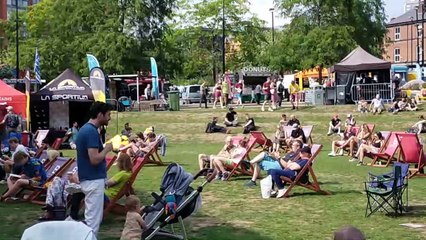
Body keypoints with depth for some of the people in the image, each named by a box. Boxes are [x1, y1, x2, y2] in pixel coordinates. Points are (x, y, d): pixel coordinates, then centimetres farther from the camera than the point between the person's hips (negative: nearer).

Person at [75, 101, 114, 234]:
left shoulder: (85, 129, 12)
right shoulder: (92, 131, -19)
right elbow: (94, 159, -25)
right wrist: (107, 149, -10)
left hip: (89, 179, 10)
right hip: (94, 180, -10)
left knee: (92, 217, 16)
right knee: (93, 218, -4)